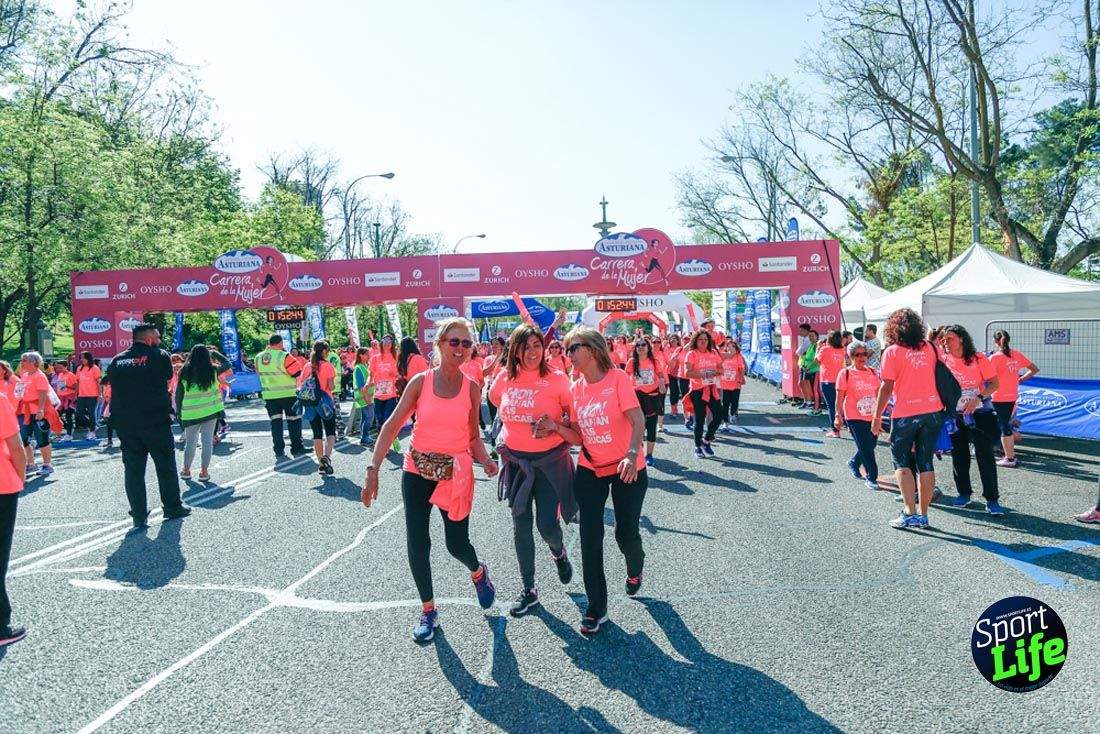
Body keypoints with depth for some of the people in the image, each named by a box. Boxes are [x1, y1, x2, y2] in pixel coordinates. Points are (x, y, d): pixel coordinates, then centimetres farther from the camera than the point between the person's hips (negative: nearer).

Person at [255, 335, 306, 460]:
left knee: (275, 421, 10)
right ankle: (297, 448, 8)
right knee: (293, 420, 6)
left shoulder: (259, 358, 2)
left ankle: (279, 450, 10)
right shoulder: (284, 357, -16)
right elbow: (298, 373, -17)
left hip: (269, 395, 5)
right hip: (288, 394, -5)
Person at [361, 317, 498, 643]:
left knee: (457, 544, 5)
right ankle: (428, 610, 20)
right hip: (417, 470, 0)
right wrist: (373, 470, -16)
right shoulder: (421, 382, -6)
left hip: (455, 472, 0)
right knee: (417, 544, -1)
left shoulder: (472, 389, -2)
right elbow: (392, 426, -9)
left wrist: (485, 460, -15)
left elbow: (473, 436, 5)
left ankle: (478, 573, 41)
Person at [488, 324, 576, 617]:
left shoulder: (557, 378, -11)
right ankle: (528, 590, 23)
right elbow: (495, 400, 19)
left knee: (547, 525, -2)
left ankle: (559, 553, 37)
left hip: (550, 460, -3)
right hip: (515, 460, 3)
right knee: (521, 526, 8)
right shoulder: (505, 378, -3)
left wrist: (555, 426, -23)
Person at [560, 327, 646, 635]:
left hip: (627, 469, -4)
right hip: (590, 470, 4)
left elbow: (638, 420, -21)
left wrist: (632, 454, -36)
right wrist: (556, 426, -14)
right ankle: (596, 609, 12)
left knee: (626, 534, 2)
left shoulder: (617, 378, -14)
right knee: (590, 538, -1)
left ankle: (635, 569, 40)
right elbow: (578, 437, 4)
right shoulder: (576, 388, 2)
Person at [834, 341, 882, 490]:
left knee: (871, 445, 12)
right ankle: (872, 478, 6)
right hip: (855, 417, -5)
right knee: (866, 447, -6)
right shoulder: (845, 373, -5)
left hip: (872, 416, 5)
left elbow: (878, 394, 15)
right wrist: (838, 416, -12)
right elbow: (839, 397, -6)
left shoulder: (873, 373, 8)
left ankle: (853, 463, 39)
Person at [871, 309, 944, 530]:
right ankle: (923, 515, 14)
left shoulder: (892, 352, -8)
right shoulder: (929, 348, 6)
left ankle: (909, 512, -4)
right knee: (925, 463, 9)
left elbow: (886, 387, -10)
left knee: (902, 462, 7)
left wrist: (876, 417, -4)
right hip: (933, 410, 4)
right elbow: (937, 375, 12)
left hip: (905, 414, -4)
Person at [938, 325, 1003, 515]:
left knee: (985, 455, -6)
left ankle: (992, 499, -1)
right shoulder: (943, 360, 2)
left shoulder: (978, 359, -7)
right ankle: (964, 493, 23)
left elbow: (994, 384, -7)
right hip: (955, 414, 3)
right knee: (959, 455, 8)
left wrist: (979, 398, -21)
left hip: (980, 412, -3)